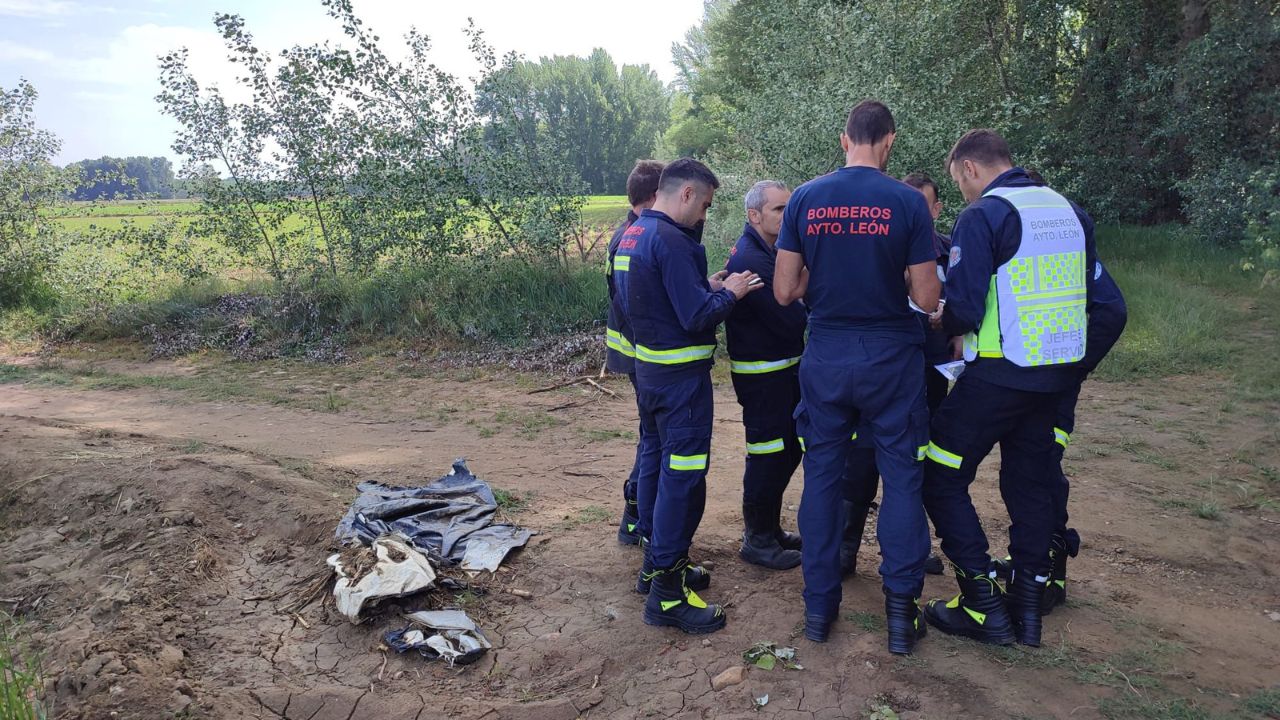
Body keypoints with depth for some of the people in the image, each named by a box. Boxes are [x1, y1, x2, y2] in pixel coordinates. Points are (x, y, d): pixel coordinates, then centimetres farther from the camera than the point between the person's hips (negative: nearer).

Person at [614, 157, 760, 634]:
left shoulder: (632, 235, 11)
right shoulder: (671, 242, -20)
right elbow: (698, 316, -23)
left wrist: (708, 286, 9)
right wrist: (730, 292, -6)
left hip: (649, 366, 10)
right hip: (680, 375, -10)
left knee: (667, 465, 20)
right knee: (684, 475, -4)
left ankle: (658, 563, 32)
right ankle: (667, 593, 2)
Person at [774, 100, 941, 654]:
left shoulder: (804, 200, -2)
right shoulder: (908, 202, -8)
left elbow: (785, 292, -1)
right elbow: (927, 298, -7)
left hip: (825, 359, 2)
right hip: (891, 358, -2)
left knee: (822, 475, 11)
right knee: (902, 476, 9)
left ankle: (819, 607, 19)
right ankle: (901, 608, 13)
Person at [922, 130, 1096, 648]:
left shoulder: (982, 216, -14)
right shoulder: (1071, 212, 8)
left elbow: (964, 309, -19)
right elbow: (1088, 295, 15)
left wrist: (940, 324, 2)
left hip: (998, 375, -7)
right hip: (1056, 374, 8)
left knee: (940, 478, 4)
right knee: (1030, 483, 17)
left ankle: (984, 607, 4)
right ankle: (1028, 607, 23)